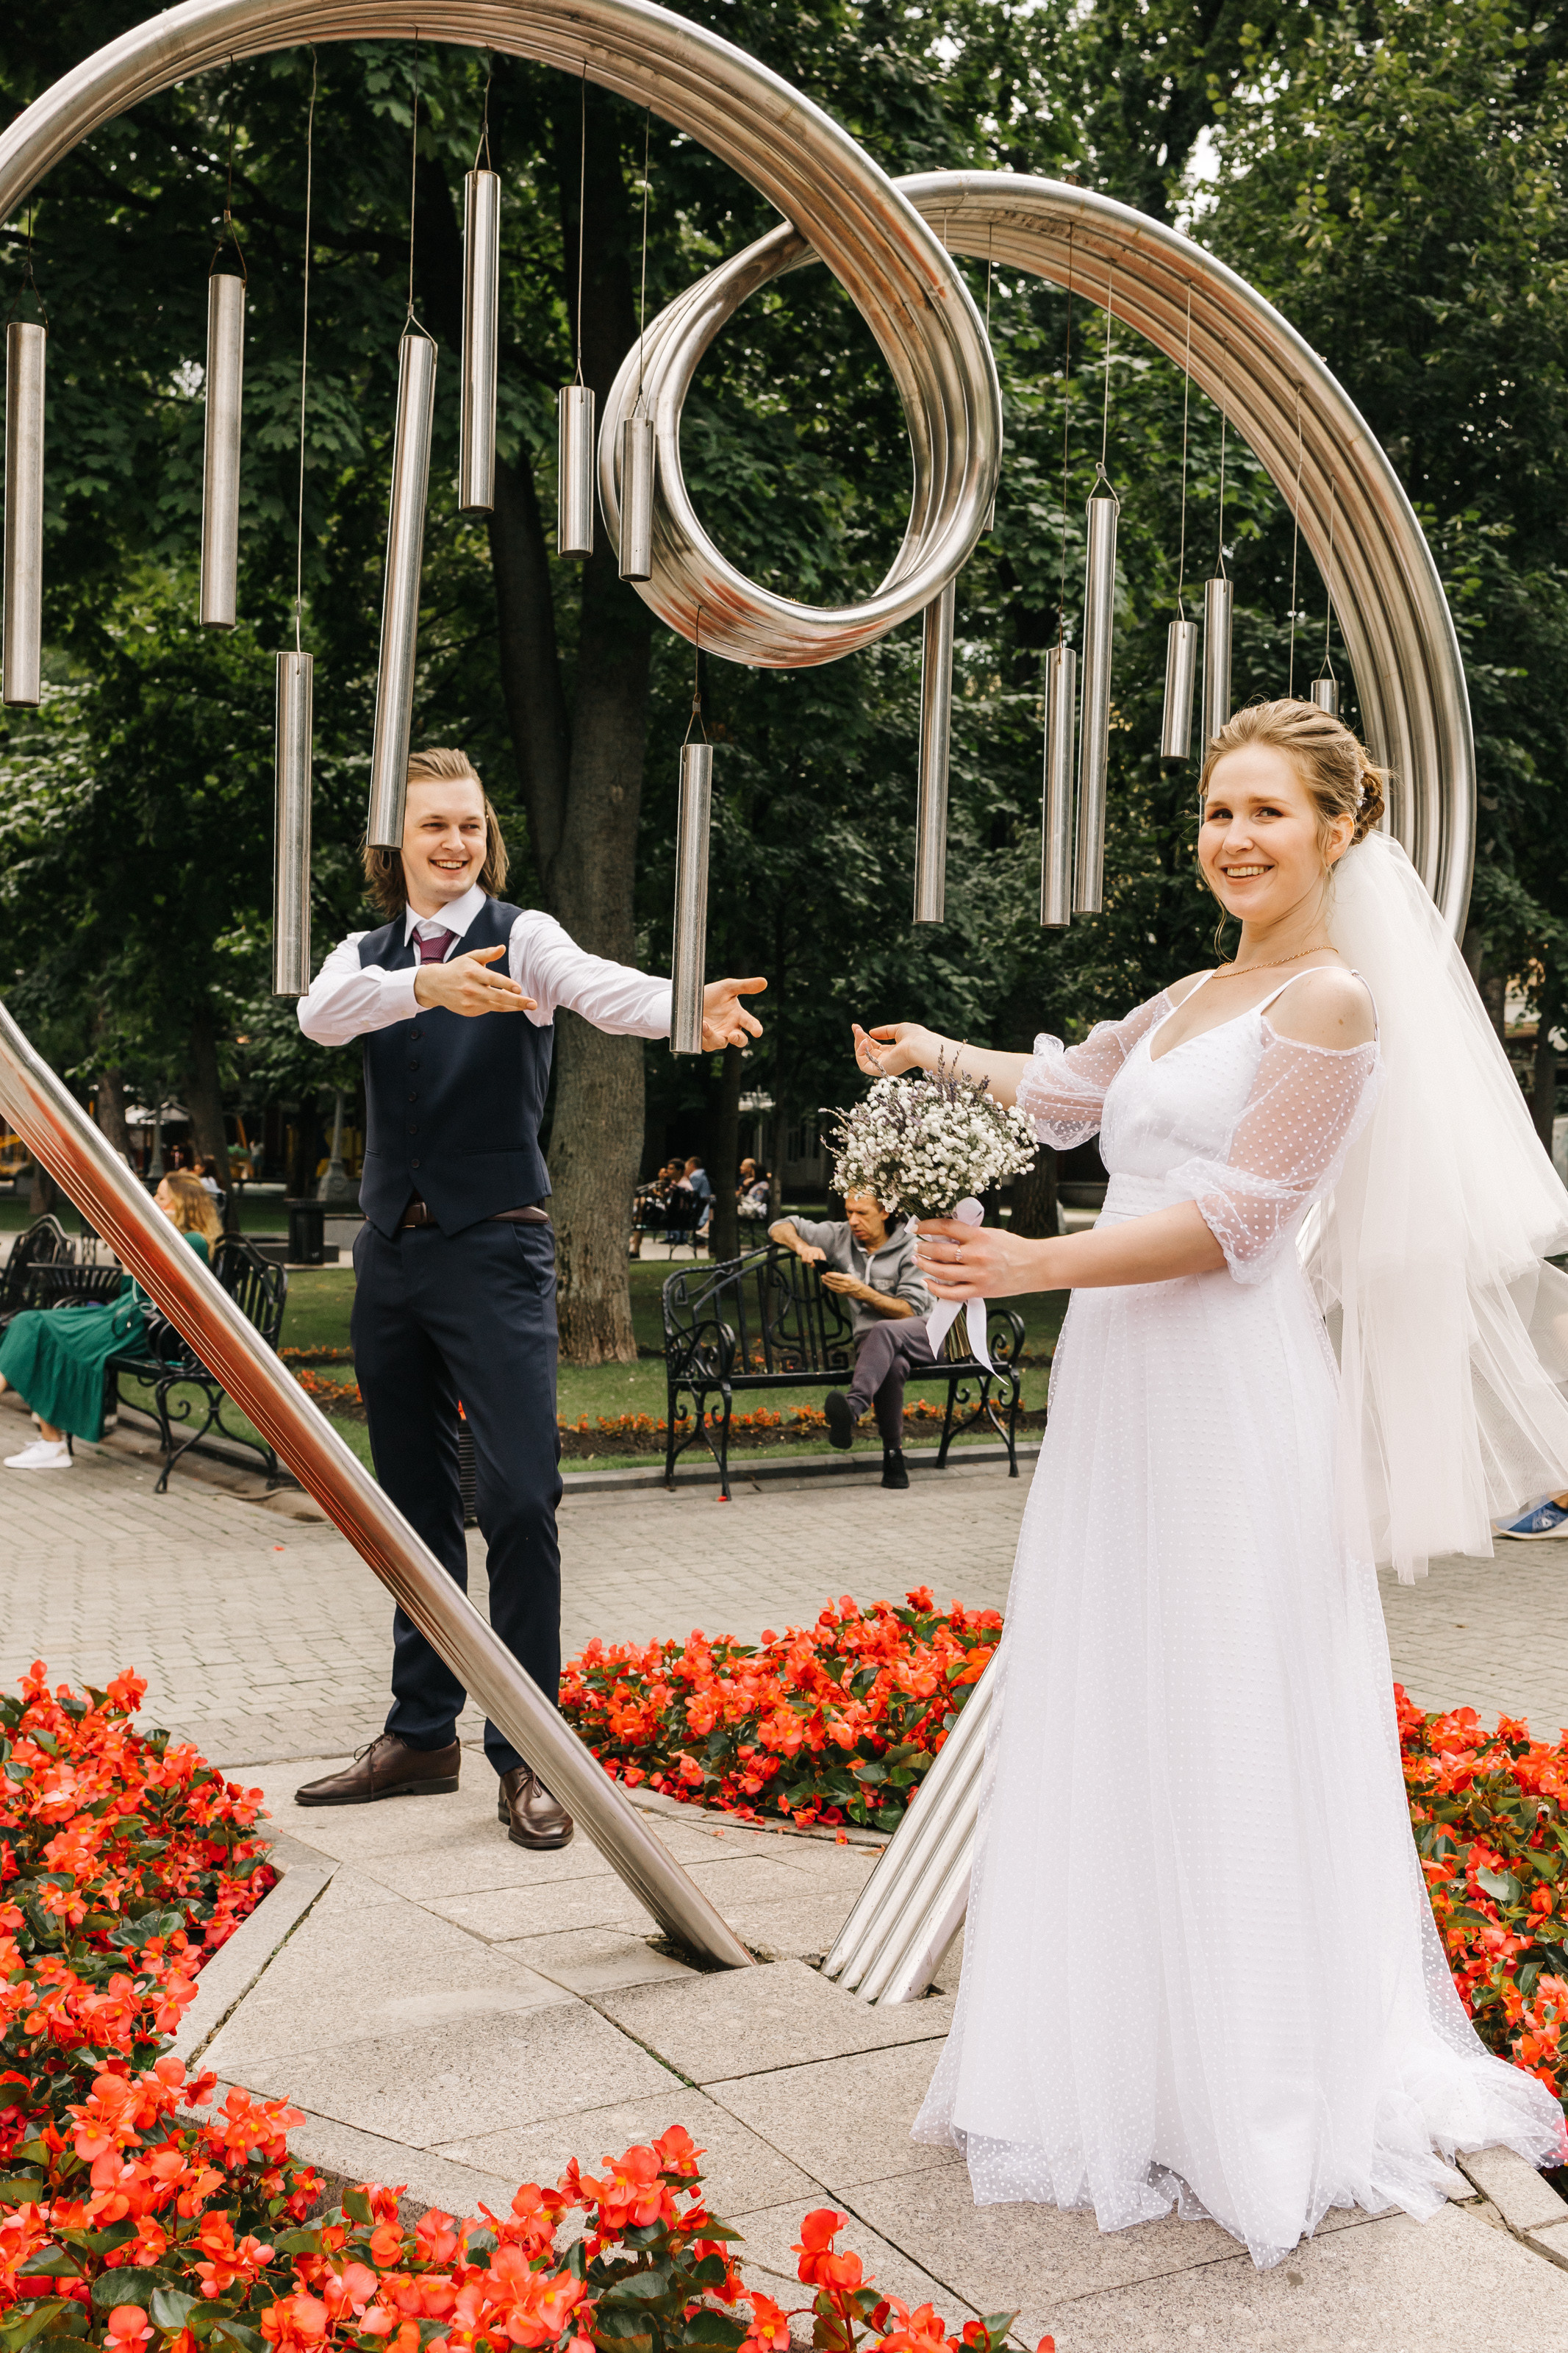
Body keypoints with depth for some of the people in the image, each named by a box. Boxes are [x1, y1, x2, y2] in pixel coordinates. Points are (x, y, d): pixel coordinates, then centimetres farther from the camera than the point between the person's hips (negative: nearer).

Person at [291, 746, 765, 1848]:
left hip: (495, 1252, -5)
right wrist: (424, 986, -35)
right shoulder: (368, 955, 9)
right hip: (390, 1253, 5)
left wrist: (687, 1007, -47)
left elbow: (600, 988, -24)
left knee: (521, 1497, -11)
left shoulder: (522, 936, -2)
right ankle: (422, 1735, 25)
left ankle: (527, 1752, 1)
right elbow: (321, 1013, -14)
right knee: (414, 1500, 13)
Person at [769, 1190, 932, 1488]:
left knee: (884, 1331, -39)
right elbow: (779, 1228, 13)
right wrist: (802, 1246, -10)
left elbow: (911, 1311, -10)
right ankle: (892, 1453, -31)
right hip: (875, 1343, 2)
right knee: (892, 1365, -37)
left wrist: (860, 1291, -20)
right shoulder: (841, 1237, 9)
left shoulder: (913, 1248, -3)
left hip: (923, 1336, -2)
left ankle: (853, 1406, -61)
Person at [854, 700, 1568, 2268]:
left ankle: (1260, 2100, 18)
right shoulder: (1189, 999, 17)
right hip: (1118, 1393, 8)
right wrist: (935, 1055, 15)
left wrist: (1033, 1265, -21)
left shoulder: (1334, 1000, -7)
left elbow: (1235, 1223, -15)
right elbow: (1065, 1093, 30)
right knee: (1111, 1737, 12)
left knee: (1228, 1747, 1)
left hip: (1230, 1398, -8)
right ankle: (1135, 2067, 27)